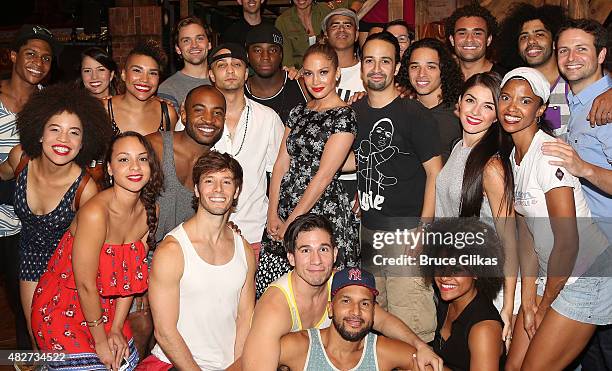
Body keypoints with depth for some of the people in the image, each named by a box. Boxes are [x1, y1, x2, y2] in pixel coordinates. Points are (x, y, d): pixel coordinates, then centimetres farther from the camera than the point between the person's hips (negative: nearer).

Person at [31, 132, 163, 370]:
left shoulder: (149, 211, -7)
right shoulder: (95, 213, -28)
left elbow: (130, 276, 0)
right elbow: (85, 284, -22)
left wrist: (117, 329, -3)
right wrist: (100, 340, -12)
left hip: (107, 308, 6)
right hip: (62, 310, -6)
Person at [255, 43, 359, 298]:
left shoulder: (344, 116, -8)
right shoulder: (298, 112, 13)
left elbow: (324, 175, -14)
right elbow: (281, 164, 8)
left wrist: (292, 221, -12)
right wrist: (273, 215, 0)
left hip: (322, 210, -6)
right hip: (284, 208, 6)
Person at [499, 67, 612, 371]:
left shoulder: (548, 153, -20)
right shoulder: (513, 157, 7)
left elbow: (568, 242, -21)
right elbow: (526, 233, 7)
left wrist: (545, 303, -7)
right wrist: (528, 300, 3)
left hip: (587, 275, -8)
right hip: (552, 276, 8)